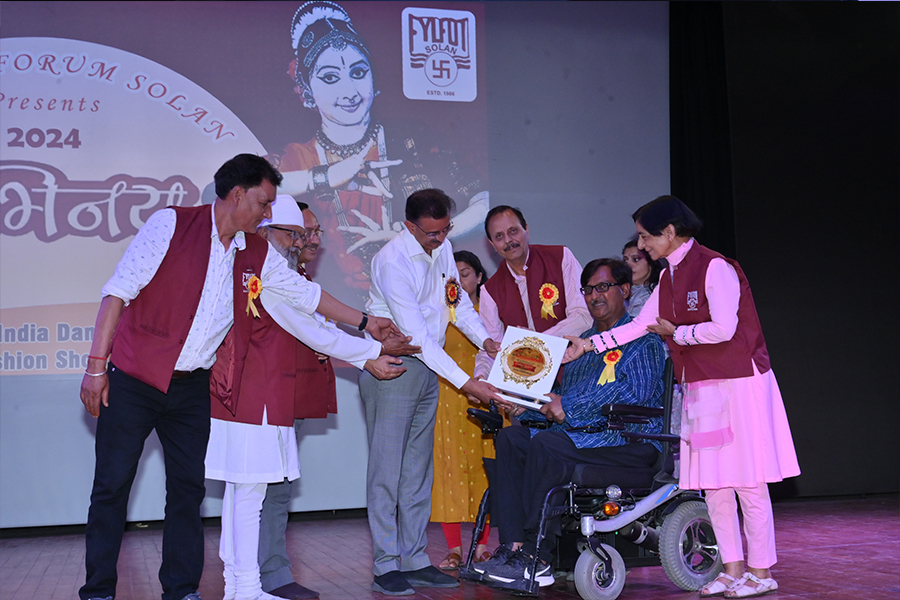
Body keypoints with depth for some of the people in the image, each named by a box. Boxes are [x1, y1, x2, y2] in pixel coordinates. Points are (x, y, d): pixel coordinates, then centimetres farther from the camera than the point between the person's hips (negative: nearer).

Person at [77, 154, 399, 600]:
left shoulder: (257, 256, 6)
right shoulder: (171, 225, -11)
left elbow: (305, 293, 19)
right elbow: (118, 291, -12)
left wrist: (364, 323, 23)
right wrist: (97, 366, -15)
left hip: (192, 387, 5)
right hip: (134, 380, -5)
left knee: (188, 488, 7)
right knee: (112, 486, 0)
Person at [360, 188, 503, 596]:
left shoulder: (443, 249, 5)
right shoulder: (392, 262, -19)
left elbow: (458, 298, 21)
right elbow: (417, 335, -23)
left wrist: (484, 339, 4)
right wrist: (466, 383, -24)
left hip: (428, 369, 7)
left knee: (419, 470, 9)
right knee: (388, 468, -4)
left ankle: (414, 560, 16)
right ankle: (386, 566, 3)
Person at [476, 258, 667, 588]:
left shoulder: (642, 338, 1)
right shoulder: (584, 340, 26)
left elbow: (634, 391, -16)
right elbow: (562, 394, 23)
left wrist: (568, 408, -16)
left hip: (629, 438, -8)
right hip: (582, 434, 8)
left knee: (545, 444, -31)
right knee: (511, 437, -14)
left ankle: (536, 558, -26)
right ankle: (513, 546, -23)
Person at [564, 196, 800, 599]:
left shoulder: (716, 268, -13)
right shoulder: (669, 278, 13)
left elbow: (723, 329, -20)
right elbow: (641, 324, 16)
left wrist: (674, 332, -6)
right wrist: (588, 345, 12)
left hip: (738, 384, -8)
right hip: (700, 389, 8)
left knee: (747, 481, -2)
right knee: (712, 482, 8)